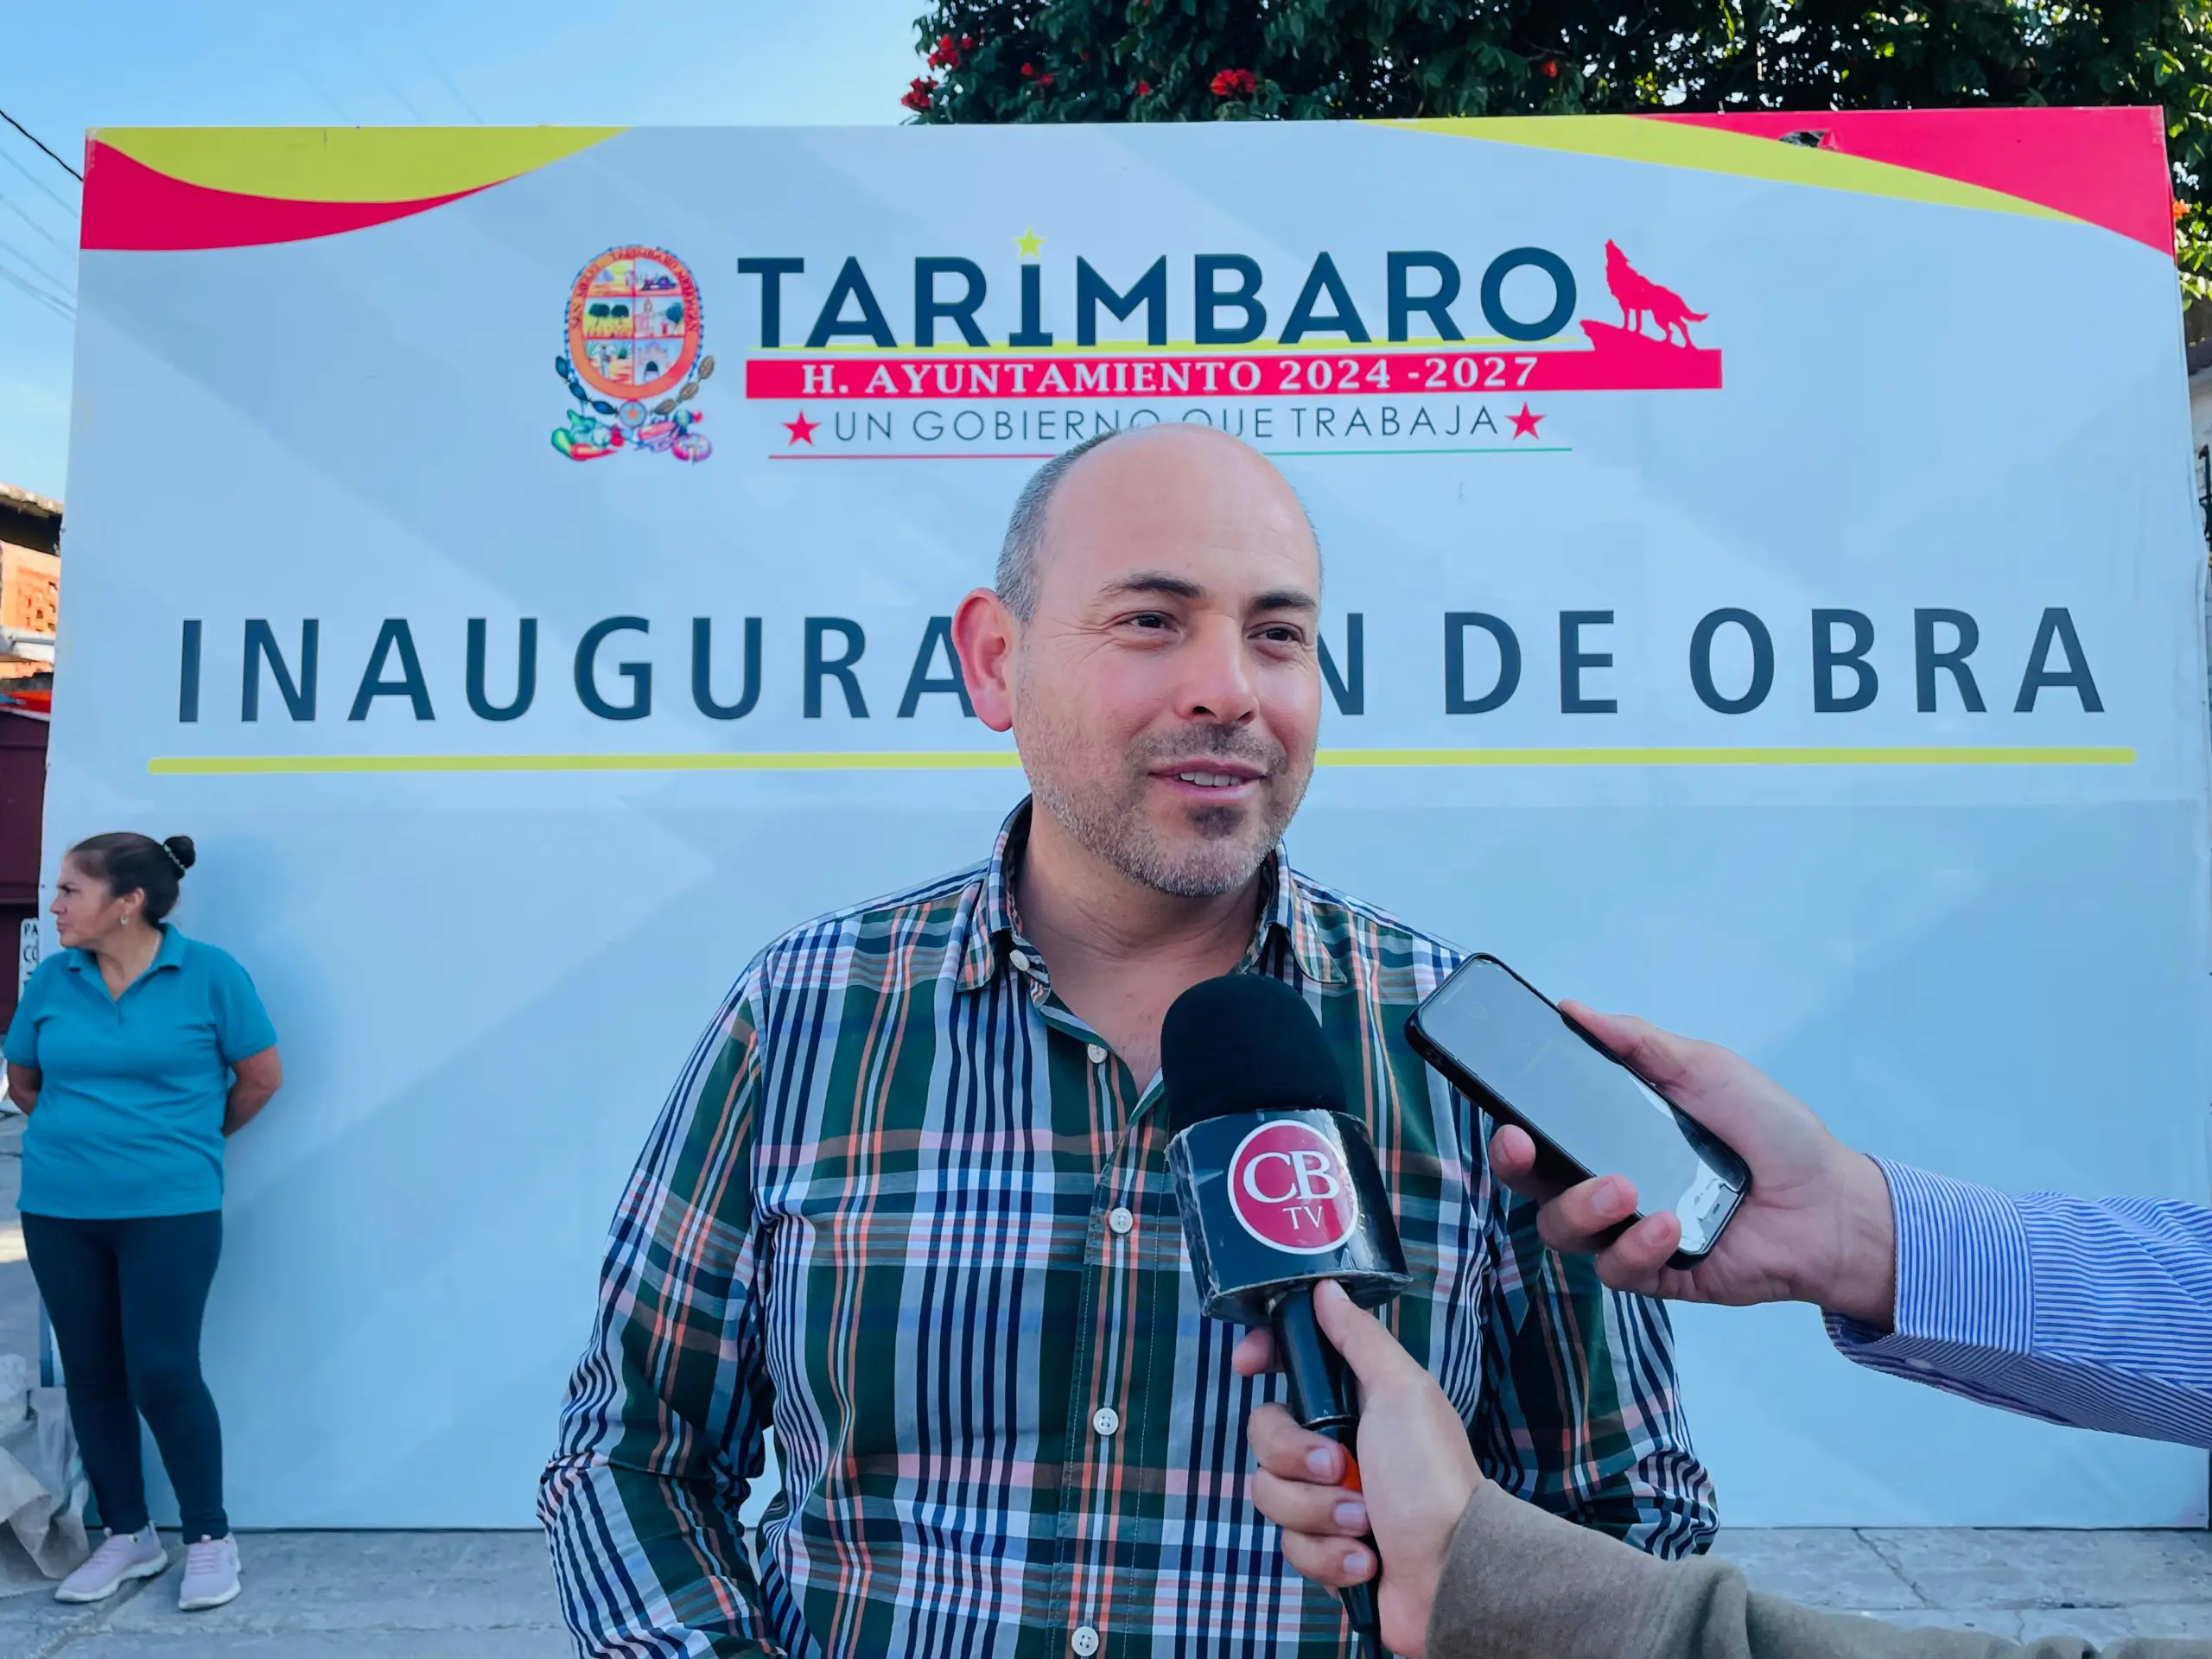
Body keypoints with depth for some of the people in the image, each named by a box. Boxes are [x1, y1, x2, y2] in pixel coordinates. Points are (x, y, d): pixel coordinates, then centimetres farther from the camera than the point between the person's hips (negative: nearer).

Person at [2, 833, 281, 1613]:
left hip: (169, 1209, -4)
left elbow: (262, 1075, -1)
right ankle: (127, 1536, 27)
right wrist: (82, 1132, 14)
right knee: (91, 1374, 11)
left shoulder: (206, 972, -10)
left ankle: (209, 1538, 13)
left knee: (163, 1373, -5)